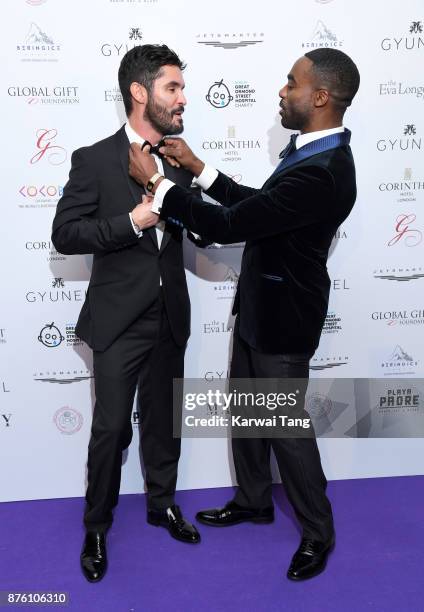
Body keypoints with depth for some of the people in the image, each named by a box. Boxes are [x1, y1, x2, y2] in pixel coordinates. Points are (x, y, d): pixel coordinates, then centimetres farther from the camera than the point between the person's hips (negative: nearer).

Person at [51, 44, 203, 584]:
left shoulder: (180, 160, 6)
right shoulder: (94, 160, -8)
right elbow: (64, 234, -12)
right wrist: (132, 220, -21)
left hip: (170, 316, 5)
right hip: (120, 319, -4)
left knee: (164, 419, 17)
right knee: (111, 427, 4)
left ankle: (163, 503, 40)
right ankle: (96, 526, 27)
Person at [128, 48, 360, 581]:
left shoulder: (322, 172, -28)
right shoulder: (309, 150, 4)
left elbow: (228, 226, -27)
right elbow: (259, 205, 13)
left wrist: (154, 183, -18)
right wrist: (199, 169, 6)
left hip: (283, 320, -10)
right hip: (258, 306, 10)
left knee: (287, 427, 7)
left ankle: (318, 533, 31)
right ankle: (254, 501, 44)